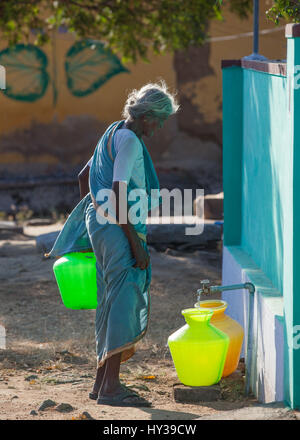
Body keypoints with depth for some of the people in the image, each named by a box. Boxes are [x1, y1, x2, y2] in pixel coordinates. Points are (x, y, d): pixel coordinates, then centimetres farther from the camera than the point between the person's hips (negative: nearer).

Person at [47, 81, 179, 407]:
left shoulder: (115, 133, 17)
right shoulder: (129, 141, -14)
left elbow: (84, 177, 24)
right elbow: (119, 196, -20)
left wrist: (92, 217, 28)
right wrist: (136, 244, -19)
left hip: (101, 223, 10)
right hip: (118, 230, -10)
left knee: (112, 304, 14)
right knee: (122, 304, -10)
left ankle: (103, 382, 20)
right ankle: (109, 388, -11)